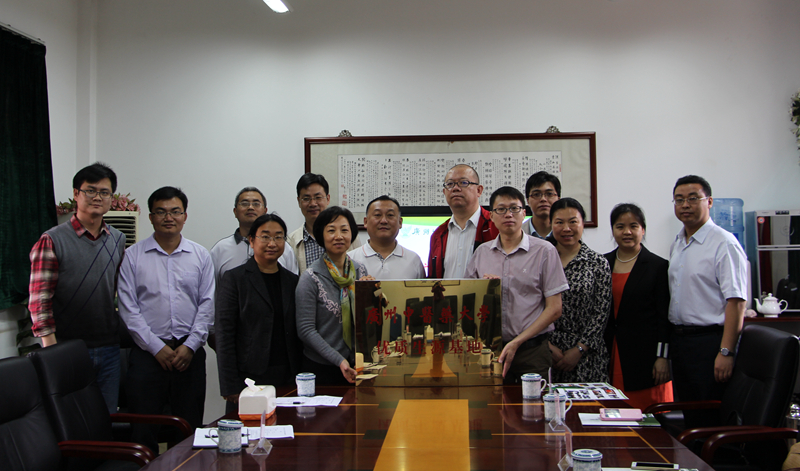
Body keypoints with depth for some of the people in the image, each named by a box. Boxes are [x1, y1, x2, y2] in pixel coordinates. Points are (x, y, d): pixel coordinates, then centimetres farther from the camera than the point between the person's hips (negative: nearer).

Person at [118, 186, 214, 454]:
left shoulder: (200, 256, 8)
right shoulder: (133, 256, 3)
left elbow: (207, 305, 4)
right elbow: (128, 309, -2)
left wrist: (190, 346, -7)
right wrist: (157, 347, -8)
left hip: (189, 352, 2)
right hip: (148, 352, -1)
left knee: (190, 428, 6)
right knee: (143, 429, 0)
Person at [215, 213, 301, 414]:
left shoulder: (292, 280, 11)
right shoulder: (234, 278, -2)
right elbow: (225, 335, -6)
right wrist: (231, 386, -11)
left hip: (287, 378, 4)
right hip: (250, 378, -4)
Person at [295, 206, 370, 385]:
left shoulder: (360, 270, 5)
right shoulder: (310, 277, -11)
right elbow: (305, 330, -13)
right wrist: (339, 360, -19)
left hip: (356, 366, 4)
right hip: (322, 368, -4)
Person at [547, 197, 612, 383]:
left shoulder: (598, 262, 1)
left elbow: (601, 313, -3)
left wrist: (578, 350, -9)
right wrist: (548, 346, -8)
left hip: (586, 354, -1)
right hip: (546, 351, 1)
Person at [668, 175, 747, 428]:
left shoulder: (724, 244, -12)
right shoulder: (676, 244, 13)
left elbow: (736, 302, -18)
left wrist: (726, 352, -23)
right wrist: (670, 343, 14)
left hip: (709, 340, -8)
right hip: (678, 339, 8)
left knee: (710, 421, -2)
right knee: (688, 417, 14)